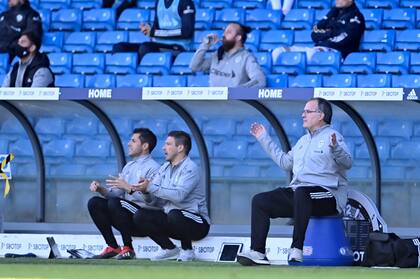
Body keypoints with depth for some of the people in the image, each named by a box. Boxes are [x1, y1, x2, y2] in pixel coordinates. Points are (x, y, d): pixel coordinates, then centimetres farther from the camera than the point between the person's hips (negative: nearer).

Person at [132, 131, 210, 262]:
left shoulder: (190, 168, -13)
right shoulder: (164, 168, 11)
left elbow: (179, 195, -30)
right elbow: (153, 198, 5)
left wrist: (151, 187, -29)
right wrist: (145, 189, -18)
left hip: (197, 223, -7)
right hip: (170, 218, 7)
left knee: (174, 215, -38)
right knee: (140, 216, -10)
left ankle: (187, 250, -11)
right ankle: (170, 249, 3)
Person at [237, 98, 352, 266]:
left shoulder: (332, 136, -3)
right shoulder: (303, 140, 26)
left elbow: (347, 163, -17)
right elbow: (285, 162, 32)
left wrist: (335, 148, -39)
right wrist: (264, 139, 35)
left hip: (327, 196, -9)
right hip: (298, 193, 9)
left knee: (301, 192, -41)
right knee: (260, 201, -3)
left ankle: (297, 250, -43)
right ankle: (258, 253, -14)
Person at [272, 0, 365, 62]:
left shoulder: (355, 16, 2)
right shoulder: (334, 12, 23)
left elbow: (342, 39, -11)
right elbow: (315, 34, 17)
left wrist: (323, 34, 4)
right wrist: (330, 34, -2)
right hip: (319, 47, 8)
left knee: (310, 53, -42)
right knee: (279, 52, -6)